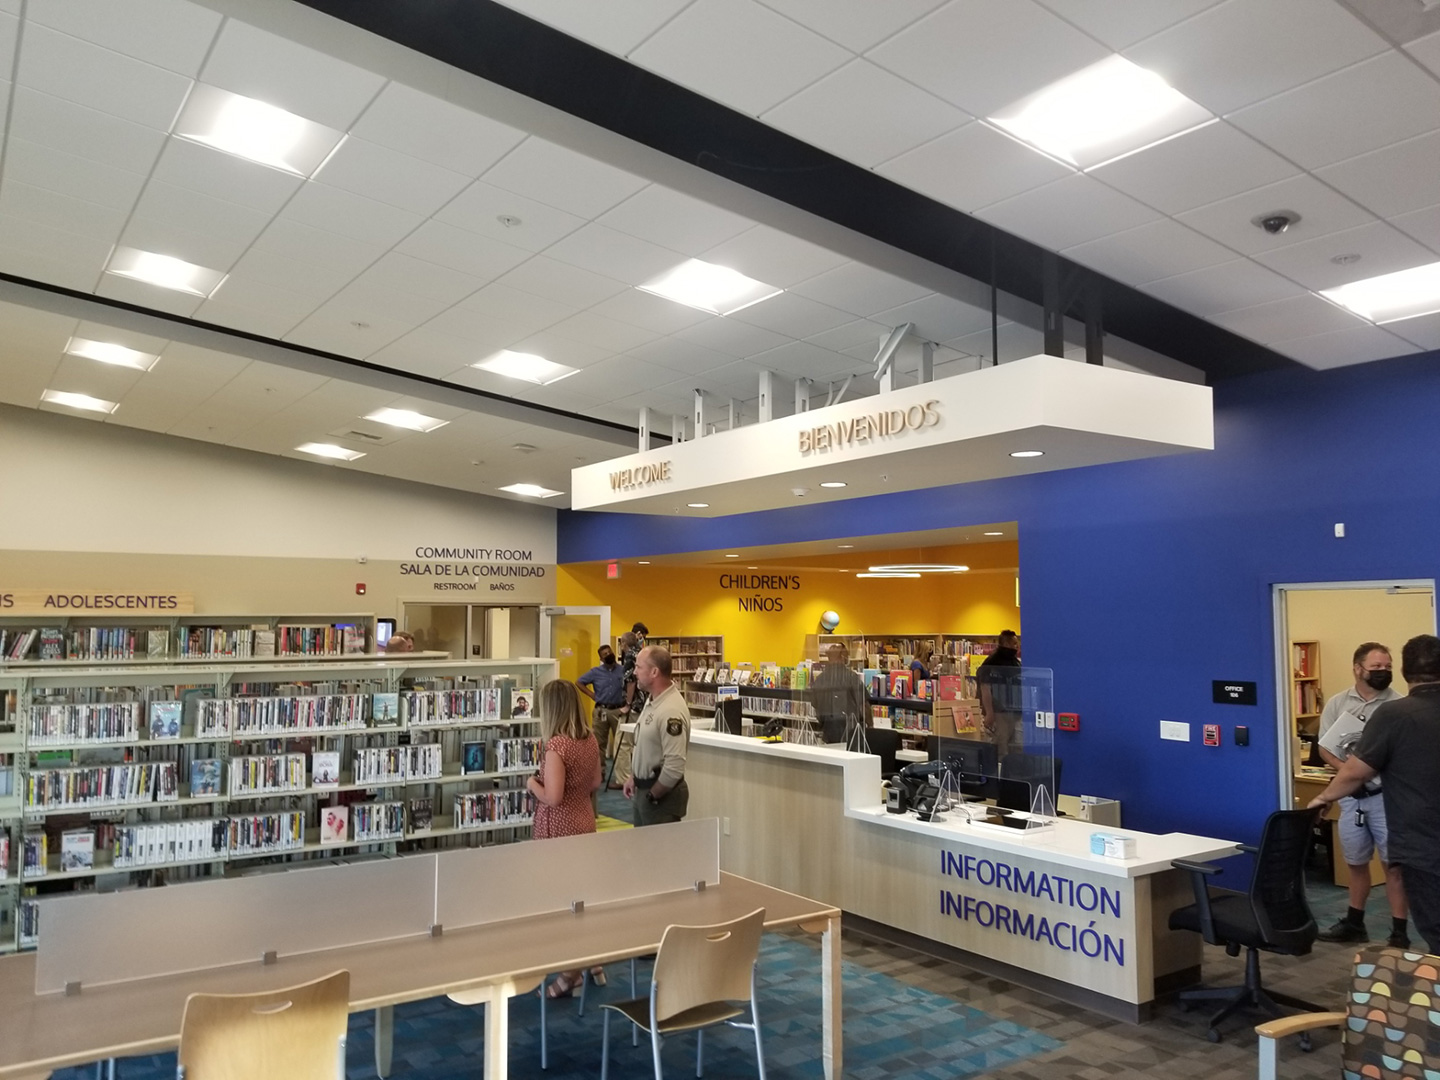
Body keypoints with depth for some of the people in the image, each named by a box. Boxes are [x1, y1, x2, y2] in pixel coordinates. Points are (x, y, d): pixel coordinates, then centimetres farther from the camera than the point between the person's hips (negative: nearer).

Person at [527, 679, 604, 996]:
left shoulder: (557, 745, -23)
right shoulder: (590, 739, 1)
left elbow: (552, 797, -25)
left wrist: (532, 783, -7)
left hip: (558, 830, -8)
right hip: (584, 824, 8)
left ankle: (571, 973, 14)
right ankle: (592, 961, 30)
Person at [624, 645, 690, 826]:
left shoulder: (671, 711, -26)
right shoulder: (652, 701, 6)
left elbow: (674, 767, -28)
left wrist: (652, 796, -17)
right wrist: (634, 777, 11)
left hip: (662, 796, -10)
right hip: (643, 789, 10)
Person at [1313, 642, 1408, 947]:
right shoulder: (1337, 703, 3)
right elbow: (1325, 747, 2)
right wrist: (1346, 770, -13)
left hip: (1386, 795, -3)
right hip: (1351, 795, 3)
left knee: (1393, 865, 1)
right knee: (1356, 862, 16)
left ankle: (1399, 933, 11)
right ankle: (1354, 923, 31)